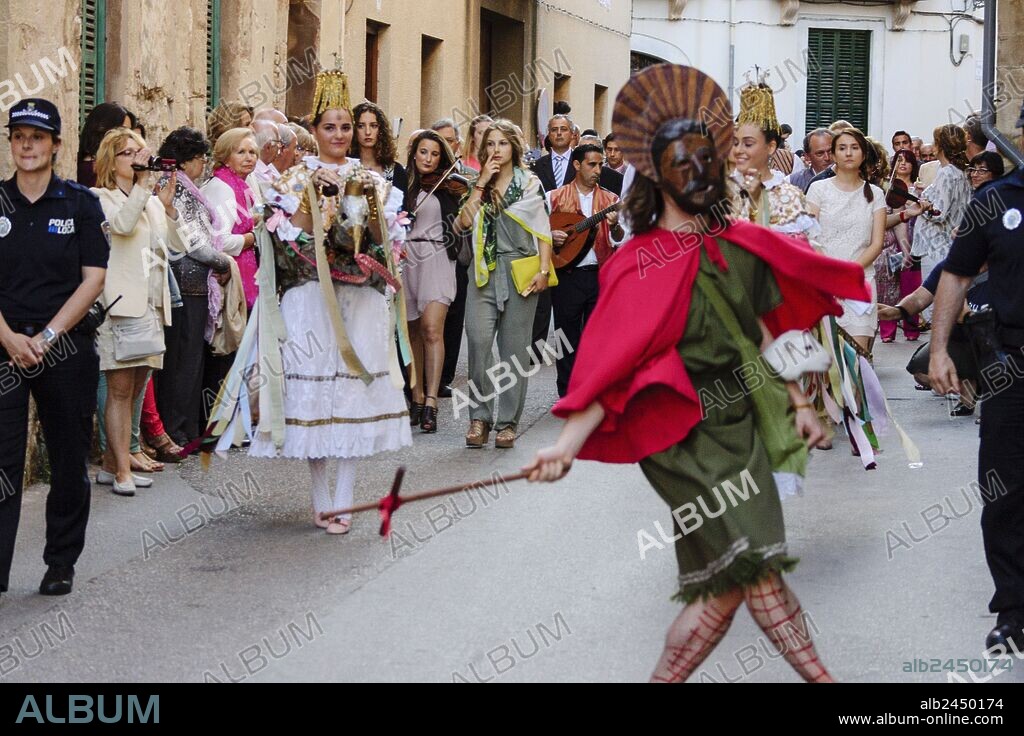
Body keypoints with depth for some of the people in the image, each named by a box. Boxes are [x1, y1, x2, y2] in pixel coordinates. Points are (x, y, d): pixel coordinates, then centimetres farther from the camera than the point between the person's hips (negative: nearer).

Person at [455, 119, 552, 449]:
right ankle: (479, 416, -6)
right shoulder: (478, 185, 14)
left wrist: (543, 270, -5)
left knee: (514, 347, -1)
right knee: (479, 339, -15)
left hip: (520, 270, -2)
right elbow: (464, 222, -2)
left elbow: (543, 231, 5)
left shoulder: (529, 183, 7)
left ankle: (507, 422, 5)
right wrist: (481, 184, -3)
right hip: (484, 271, 2)